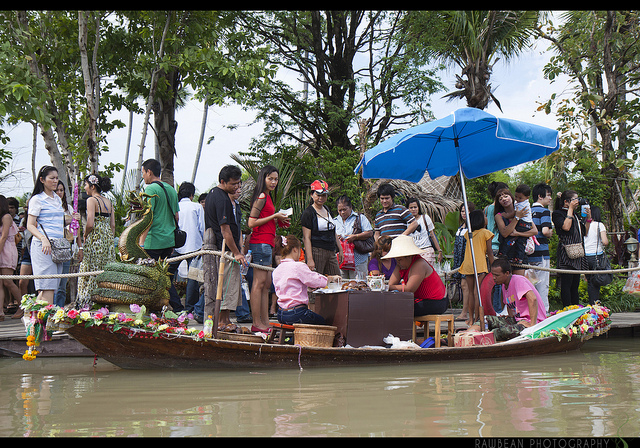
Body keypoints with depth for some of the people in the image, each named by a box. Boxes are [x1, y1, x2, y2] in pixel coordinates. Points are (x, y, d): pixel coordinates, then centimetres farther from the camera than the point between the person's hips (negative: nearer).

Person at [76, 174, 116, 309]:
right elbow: (113, 225, 11)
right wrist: (110, 240, 17)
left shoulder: (91, 200, -9)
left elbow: (90, 224, -18)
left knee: (91, 272, -3)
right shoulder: (108, 202, 11)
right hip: (108, 240, 7)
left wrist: (85, 235, -1)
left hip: (95, 239, -7)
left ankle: (87, 303, -3)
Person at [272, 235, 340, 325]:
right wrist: (332, 278, 9)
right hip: (296, 313, -8)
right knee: (324, 321, 10)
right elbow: (320, 281, -10)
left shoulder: (276, 271, 9)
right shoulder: (299, 267, -13)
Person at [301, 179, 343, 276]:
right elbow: (306, 238, -12)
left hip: (331, 252, 7)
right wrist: (309, 259, -19)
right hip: (316, 252, -7)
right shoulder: (308, 213, -6)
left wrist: (340, 249, 22)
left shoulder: (326, 209, 17)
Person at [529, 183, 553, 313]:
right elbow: (545, 231, -20)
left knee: (531, 284, 13)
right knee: (543, 285, -2)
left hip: (529, 253, 7)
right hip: (541, 253, -7)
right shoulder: (544, 211, -9)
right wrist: (550, 233, -1)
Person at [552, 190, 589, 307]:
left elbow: (584, 232, 23)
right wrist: (570, 209, -12)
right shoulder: (557, 214, -3)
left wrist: (588, 218, 10)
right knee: (567, 284, -9)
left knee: (575, 284, 10)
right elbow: (566, 227, -20)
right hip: (566, 254, -8)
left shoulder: (575, 215, 20)